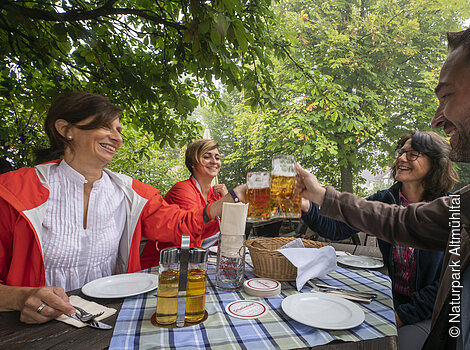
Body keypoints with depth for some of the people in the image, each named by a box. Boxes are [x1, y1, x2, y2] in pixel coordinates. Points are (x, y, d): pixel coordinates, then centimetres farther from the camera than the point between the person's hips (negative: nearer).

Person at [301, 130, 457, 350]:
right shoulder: (384, 201, -5)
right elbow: (338, 228, -16)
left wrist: (405, 314, -15)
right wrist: (307, 207, -35)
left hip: (433, 313, -2)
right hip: (395, 302, 3)